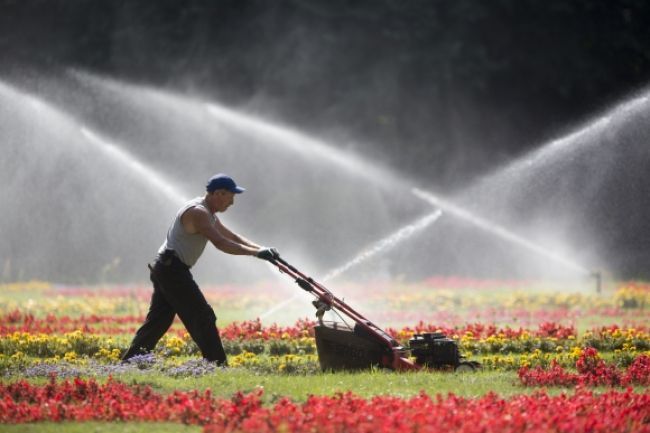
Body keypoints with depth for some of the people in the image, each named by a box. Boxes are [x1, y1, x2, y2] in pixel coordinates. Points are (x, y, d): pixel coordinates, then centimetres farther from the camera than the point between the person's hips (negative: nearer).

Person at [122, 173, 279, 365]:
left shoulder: (208, 213, 17)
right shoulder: (197, 212, -16)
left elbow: (232, 237, 19)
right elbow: (220, 243, -25)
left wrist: (261, 249, 6)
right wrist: (256, 252, -24)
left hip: (164, 270, 10)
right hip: (173, 269, -10)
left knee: (157, 321, 10)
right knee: (203, 317, -9)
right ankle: (217, 365, -8)